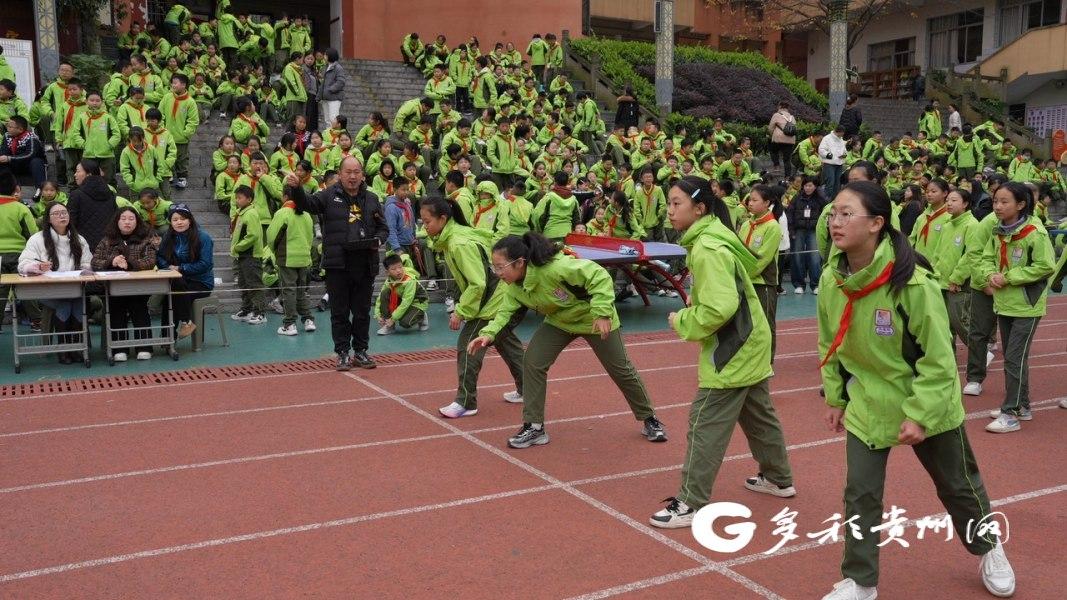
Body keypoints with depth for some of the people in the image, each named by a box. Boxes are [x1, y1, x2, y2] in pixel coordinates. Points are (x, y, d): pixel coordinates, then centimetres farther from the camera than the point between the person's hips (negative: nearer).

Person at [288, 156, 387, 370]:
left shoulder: (371, 199, 10)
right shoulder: (329, 196, 2)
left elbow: (383, 227, 16)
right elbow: (306, 203, -12)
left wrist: (378, 240, -4)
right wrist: (296, 188, -30)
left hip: (364, 264, 3)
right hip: (337, 264, -2)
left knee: (362, 312, 10)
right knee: (339, 312, 5)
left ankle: (360, 351, 22)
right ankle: (343, 353, 15)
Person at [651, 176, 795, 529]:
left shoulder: (707, 248, -24)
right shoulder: (711, 238, 8)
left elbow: (721, 307, -31)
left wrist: (683, 323, -17)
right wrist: (694, 302, 7)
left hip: (732, 352, -10)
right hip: (749, 344, 10)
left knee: (706, 425, -6)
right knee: (758, 416, 23)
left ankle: (691, 504, 1)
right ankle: (778, 479, 39)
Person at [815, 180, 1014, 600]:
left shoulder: (913, 282, -26)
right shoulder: (831, 279, -10)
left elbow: (938, 356, -20)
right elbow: (829, 345, 5)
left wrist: (921, 414, -21)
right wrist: (834, 396, 8)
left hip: (927, 406, -3)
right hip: (867, 404, 3)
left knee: (957, 485, 18)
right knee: (860, 493, 1)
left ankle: (988, 550, 46)